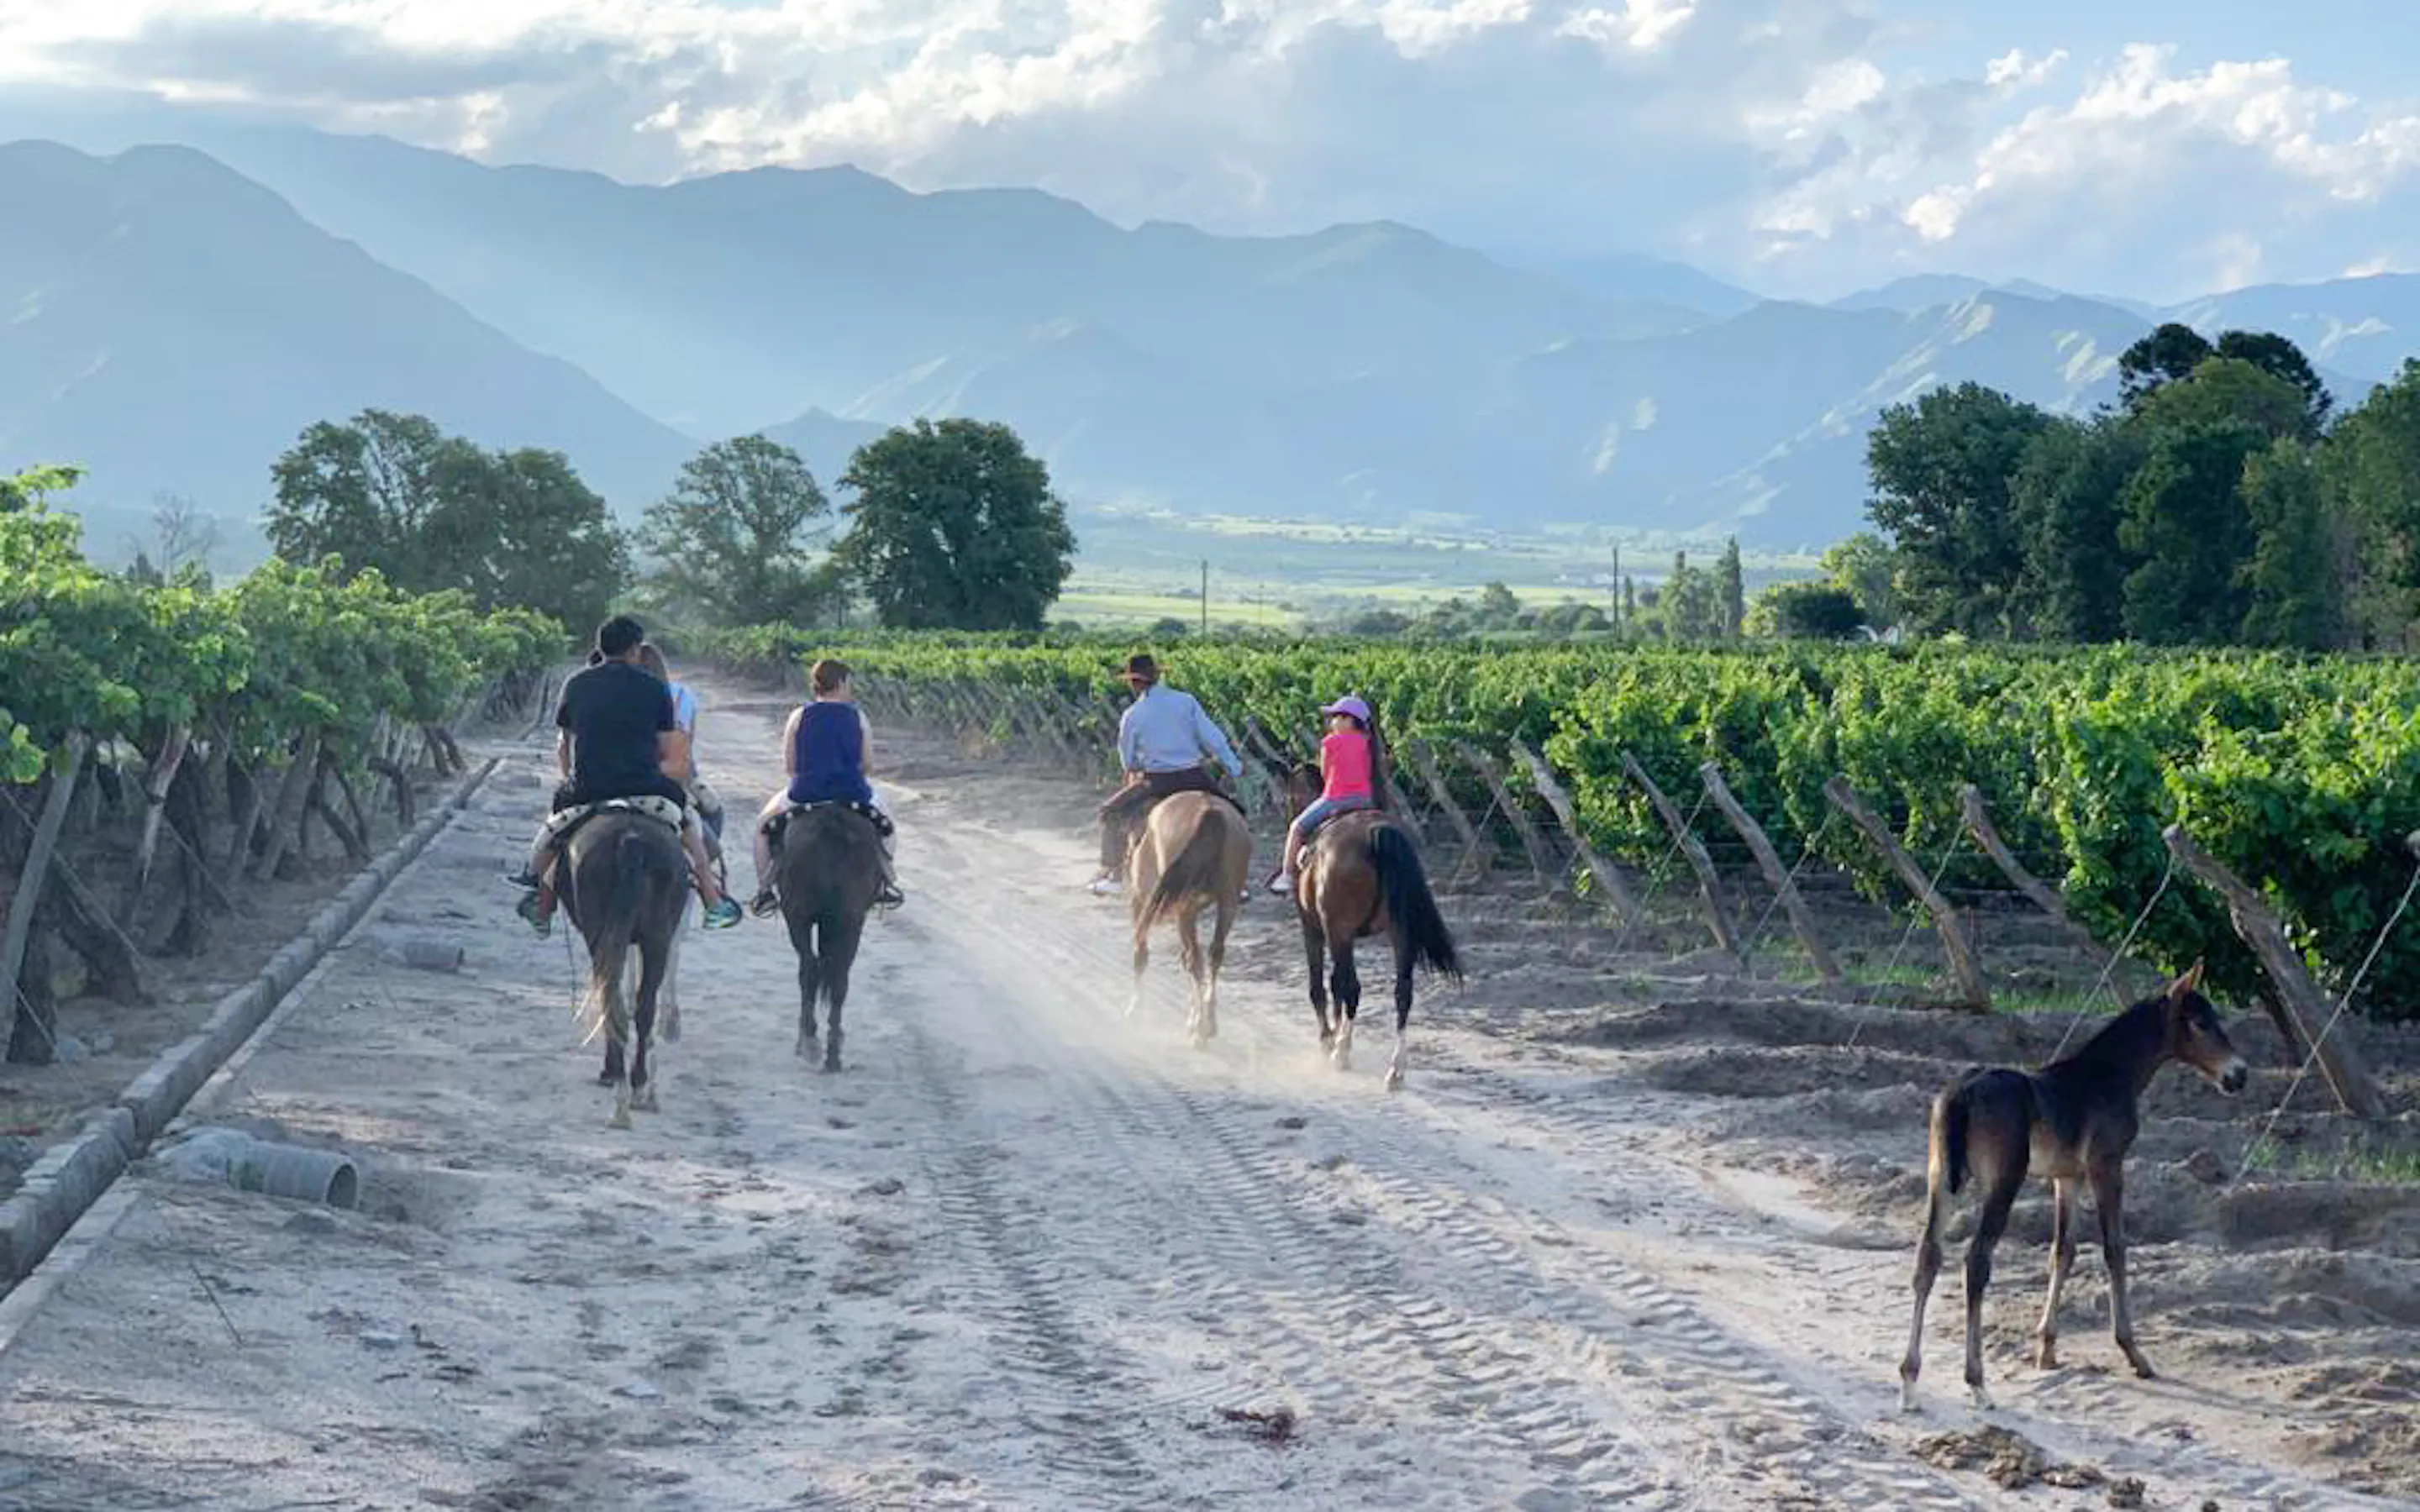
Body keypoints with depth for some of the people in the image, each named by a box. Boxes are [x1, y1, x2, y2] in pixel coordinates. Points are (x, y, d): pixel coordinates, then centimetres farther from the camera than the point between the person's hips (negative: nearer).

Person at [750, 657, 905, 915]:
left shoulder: (799, 716, -2)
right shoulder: (858, 717, 0)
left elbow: (788, 765, 0)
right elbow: (868, 764, 1)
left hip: (805, 793, -1)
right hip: (853, 794, 1)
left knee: (764, 823, 27)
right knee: (883, 818, 34)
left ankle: (765, 889, 18)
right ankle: (887, 884, 33)